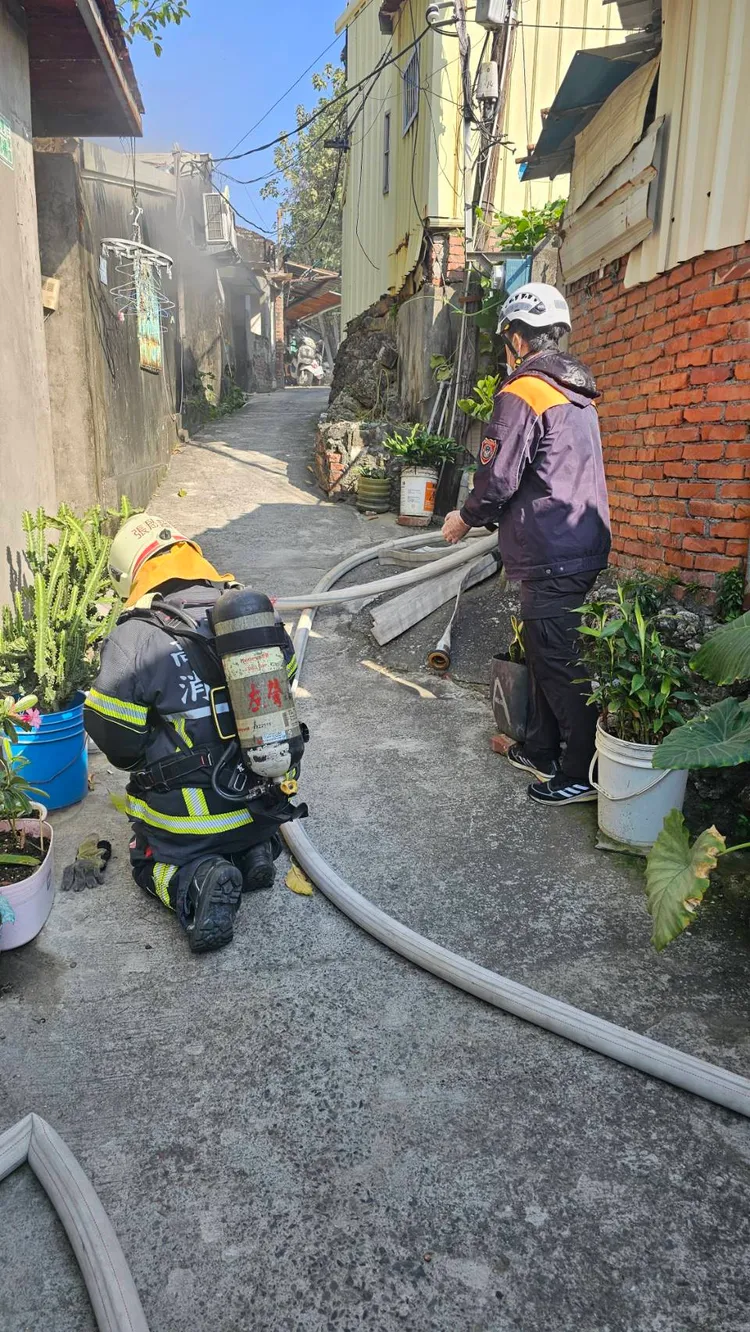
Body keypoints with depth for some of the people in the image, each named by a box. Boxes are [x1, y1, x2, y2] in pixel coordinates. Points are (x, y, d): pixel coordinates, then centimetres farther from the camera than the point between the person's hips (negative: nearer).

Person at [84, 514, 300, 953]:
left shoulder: (134, 637, -19)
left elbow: (113, 735, -14)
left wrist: (150, 764, 9)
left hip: (187, 814, -4)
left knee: (152, 863, 25)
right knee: (253, 830, 38)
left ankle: (197, 883, -6)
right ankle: (256, 848, 5)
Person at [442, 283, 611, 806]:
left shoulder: (522, 394, -12)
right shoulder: (578, 396, 16)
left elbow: (498, 481, -15)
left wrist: (466, 518, 4)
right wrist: (484, 515, 25)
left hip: (551, 558, -9)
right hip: (585, 547, 9)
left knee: (561, 665, -2)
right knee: (547, 654, 18)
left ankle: (584, 773, 7)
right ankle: (542, 751, 30)